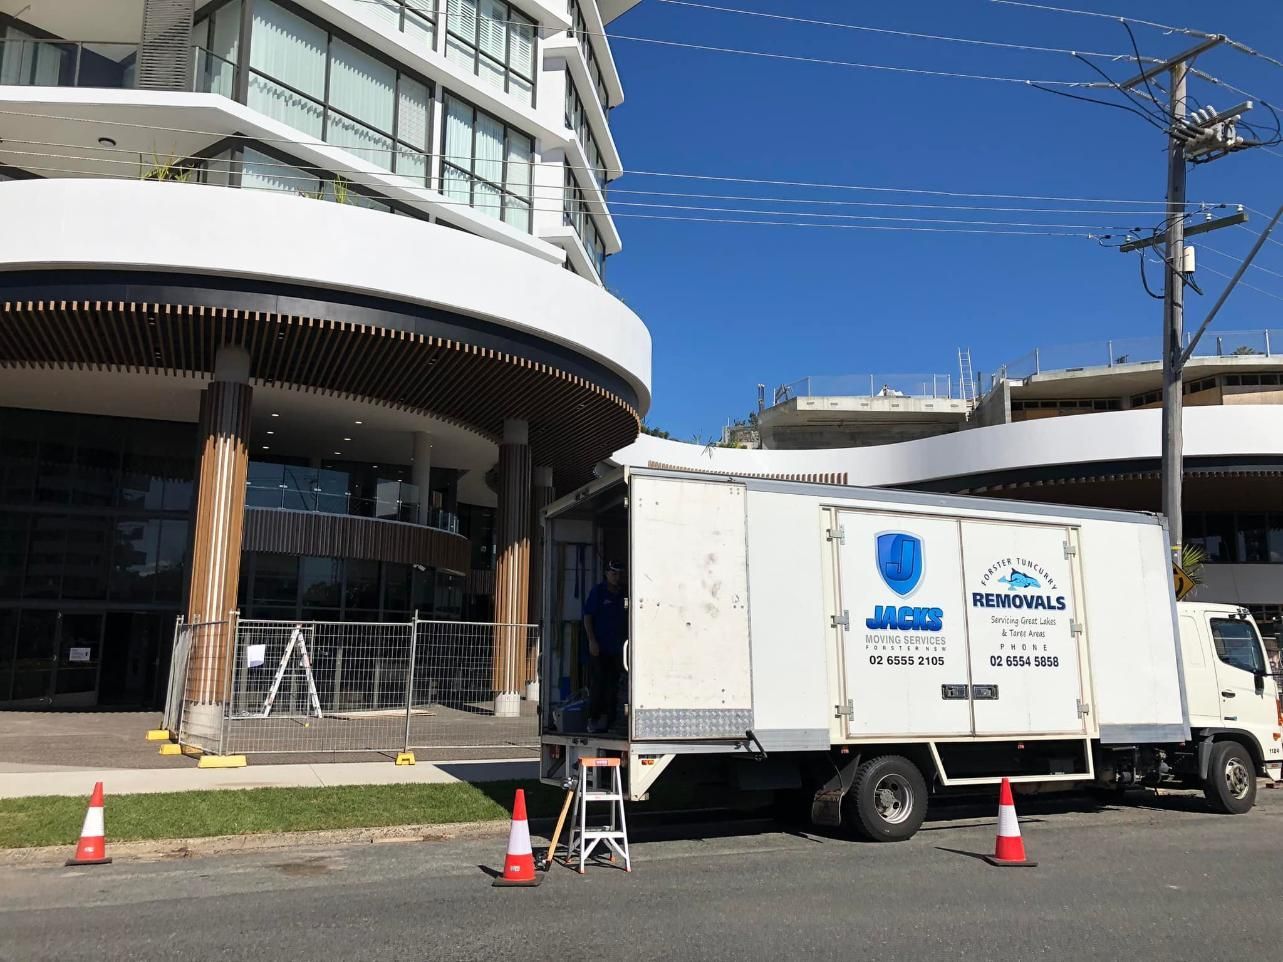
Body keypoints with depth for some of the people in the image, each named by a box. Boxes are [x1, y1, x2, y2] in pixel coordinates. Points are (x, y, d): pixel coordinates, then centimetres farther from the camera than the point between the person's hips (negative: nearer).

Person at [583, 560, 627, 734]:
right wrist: (592, 641, -12)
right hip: (599, 648, -4)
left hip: (617, 648, 4)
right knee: (598, 683, -4)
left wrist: (627, 640, 9)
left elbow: (628, 620, 16)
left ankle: (607, 720, 14)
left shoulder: (624, 594, 9)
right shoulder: (598, 592, -2)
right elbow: (587, 617, -4)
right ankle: (593, 719, 4)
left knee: (613, 684, 6)